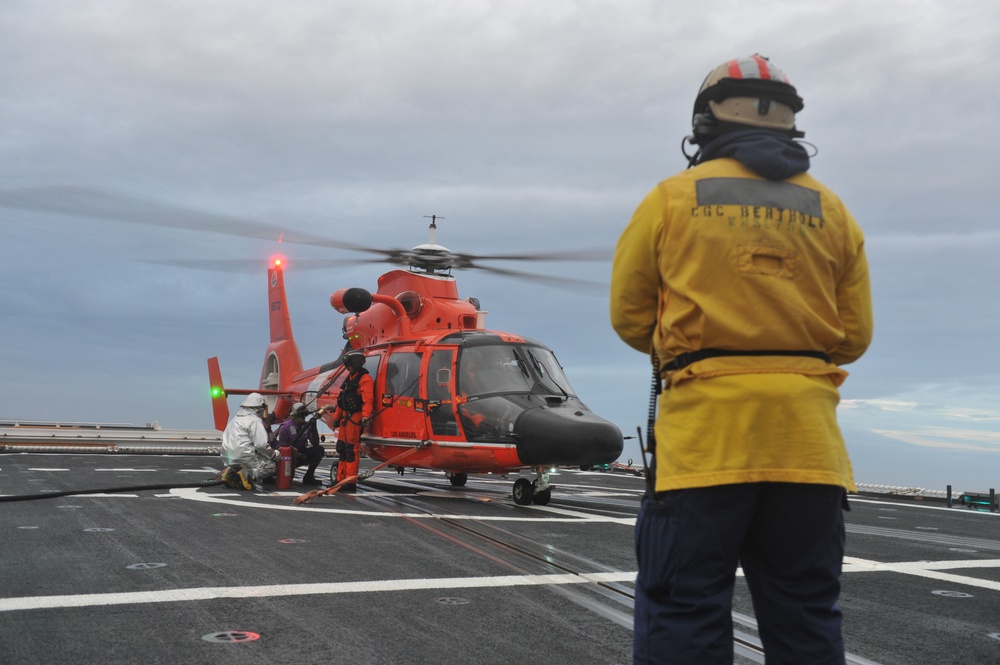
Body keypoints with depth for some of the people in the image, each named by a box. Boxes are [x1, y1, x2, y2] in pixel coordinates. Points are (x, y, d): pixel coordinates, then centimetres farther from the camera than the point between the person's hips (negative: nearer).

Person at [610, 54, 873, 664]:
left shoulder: (671, 199, 3)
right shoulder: (832, 212, 10)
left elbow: (629, 316, 8)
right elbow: (855, 337, 11)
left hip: (704, 429, -3)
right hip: (807, 438, 3)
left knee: (683, 614, 1)